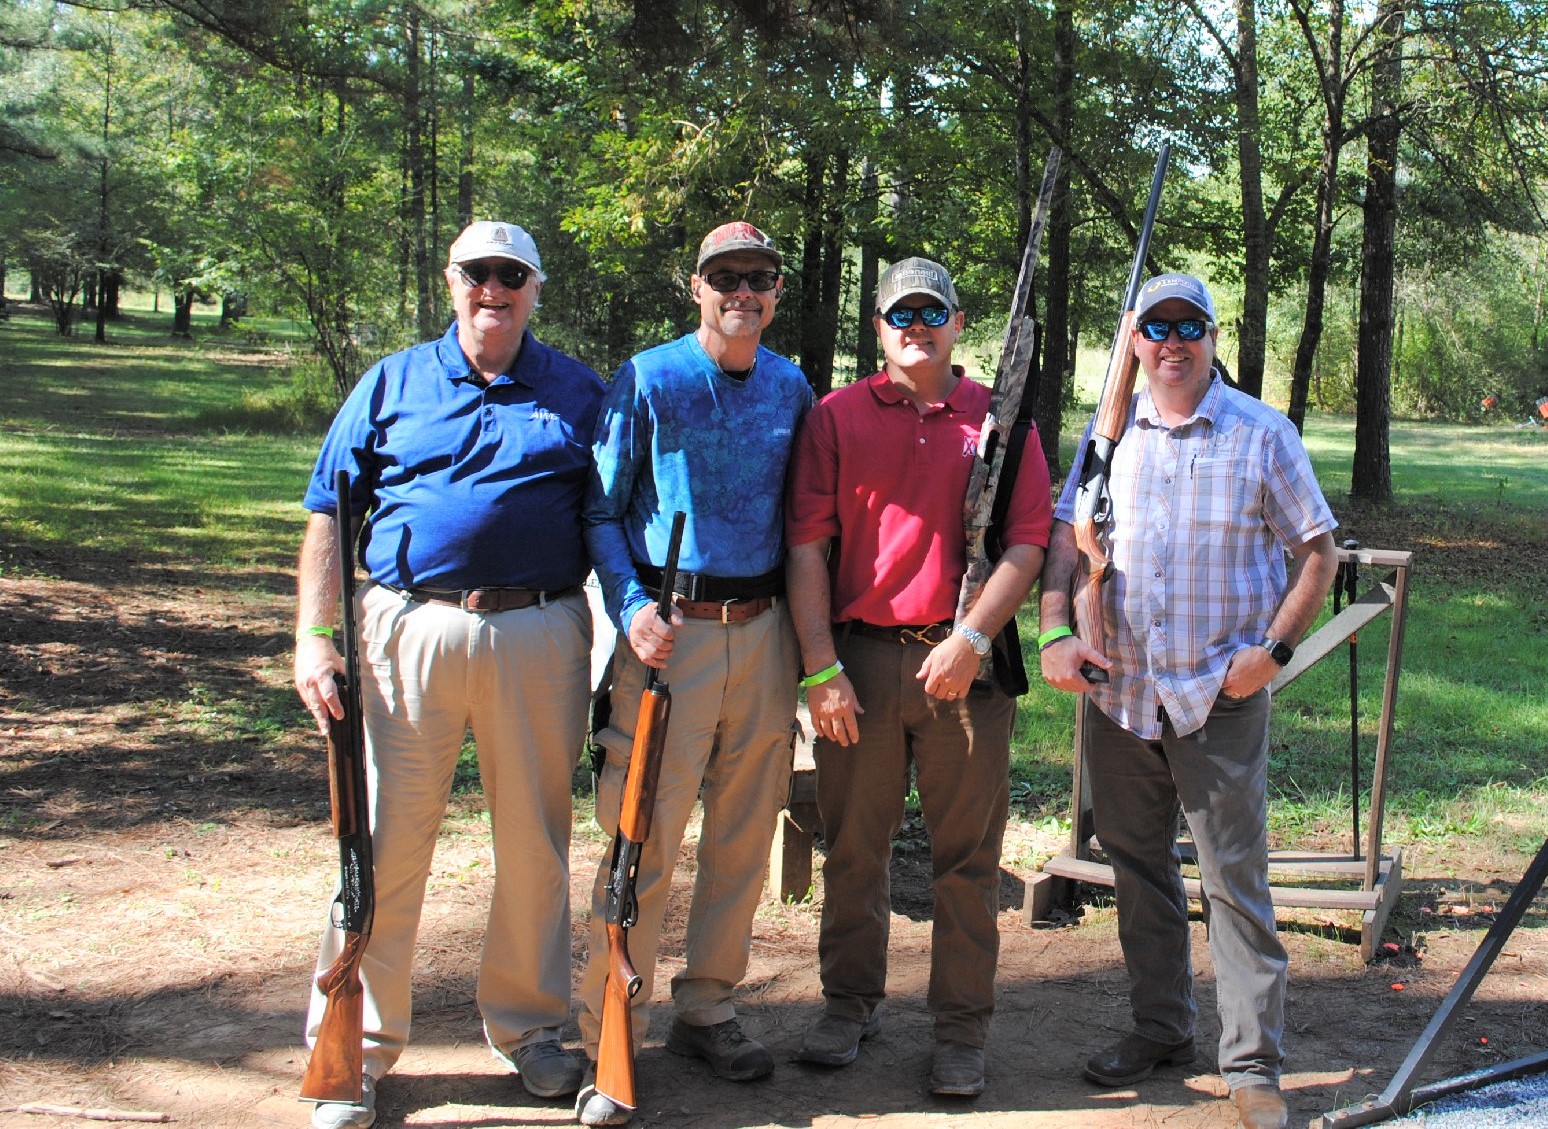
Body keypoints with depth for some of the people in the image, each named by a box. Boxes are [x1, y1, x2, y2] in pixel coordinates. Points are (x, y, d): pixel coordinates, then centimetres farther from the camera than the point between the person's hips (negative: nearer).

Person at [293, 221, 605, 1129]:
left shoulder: (579, 394, 12)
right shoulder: (392, 383, 10)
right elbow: (328, 516, 8)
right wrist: (314, 636, -2)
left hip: (542, 636, 1)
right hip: (410, 629, 0)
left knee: (536, 842, 8)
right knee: (385, 842, 1)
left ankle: (528, 1025, 25)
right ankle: (354, 1050, 12)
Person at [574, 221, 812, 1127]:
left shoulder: (793, 390, 10)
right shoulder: (647, 381, -2)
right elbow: (601, 511, 0)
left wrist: (808, 630, 8)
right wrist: (632, 609, -14)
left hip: (763, 633, 4)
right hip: (669, 632, -4)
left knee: (744, 836, 10)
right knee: (644, 838, -5)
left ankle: (706, 1009, 25)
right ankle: (608, 1039, 4)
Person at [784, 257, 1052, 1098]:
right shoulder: (836, 418, 7)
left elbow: (1027, 545, 1)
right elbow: (807, 546, 1)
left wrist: (971, 640, -11)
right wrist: (821, 668, -7)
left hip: (963, 662, 0)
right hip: (858, 658, 1)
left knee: (967, 855, 4)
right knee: (853, 847, 9)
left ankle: (960, 1031, 15)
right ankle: (849, 1005, 26)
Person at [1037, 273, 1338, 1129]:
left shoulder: (1262, 434, 1)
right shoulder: (1109, 432, 9)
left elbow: (1317, 552, 3)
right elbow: (1063, 536, 7)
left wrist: (1273, 649, -9)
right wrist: (1055, 632, -9)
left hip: (1221, 696, -3)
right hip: (1118, 691, 4)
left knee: (1235, 880, -1)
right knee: (1137, 866, 13)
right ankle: (1160, 1028, 28)